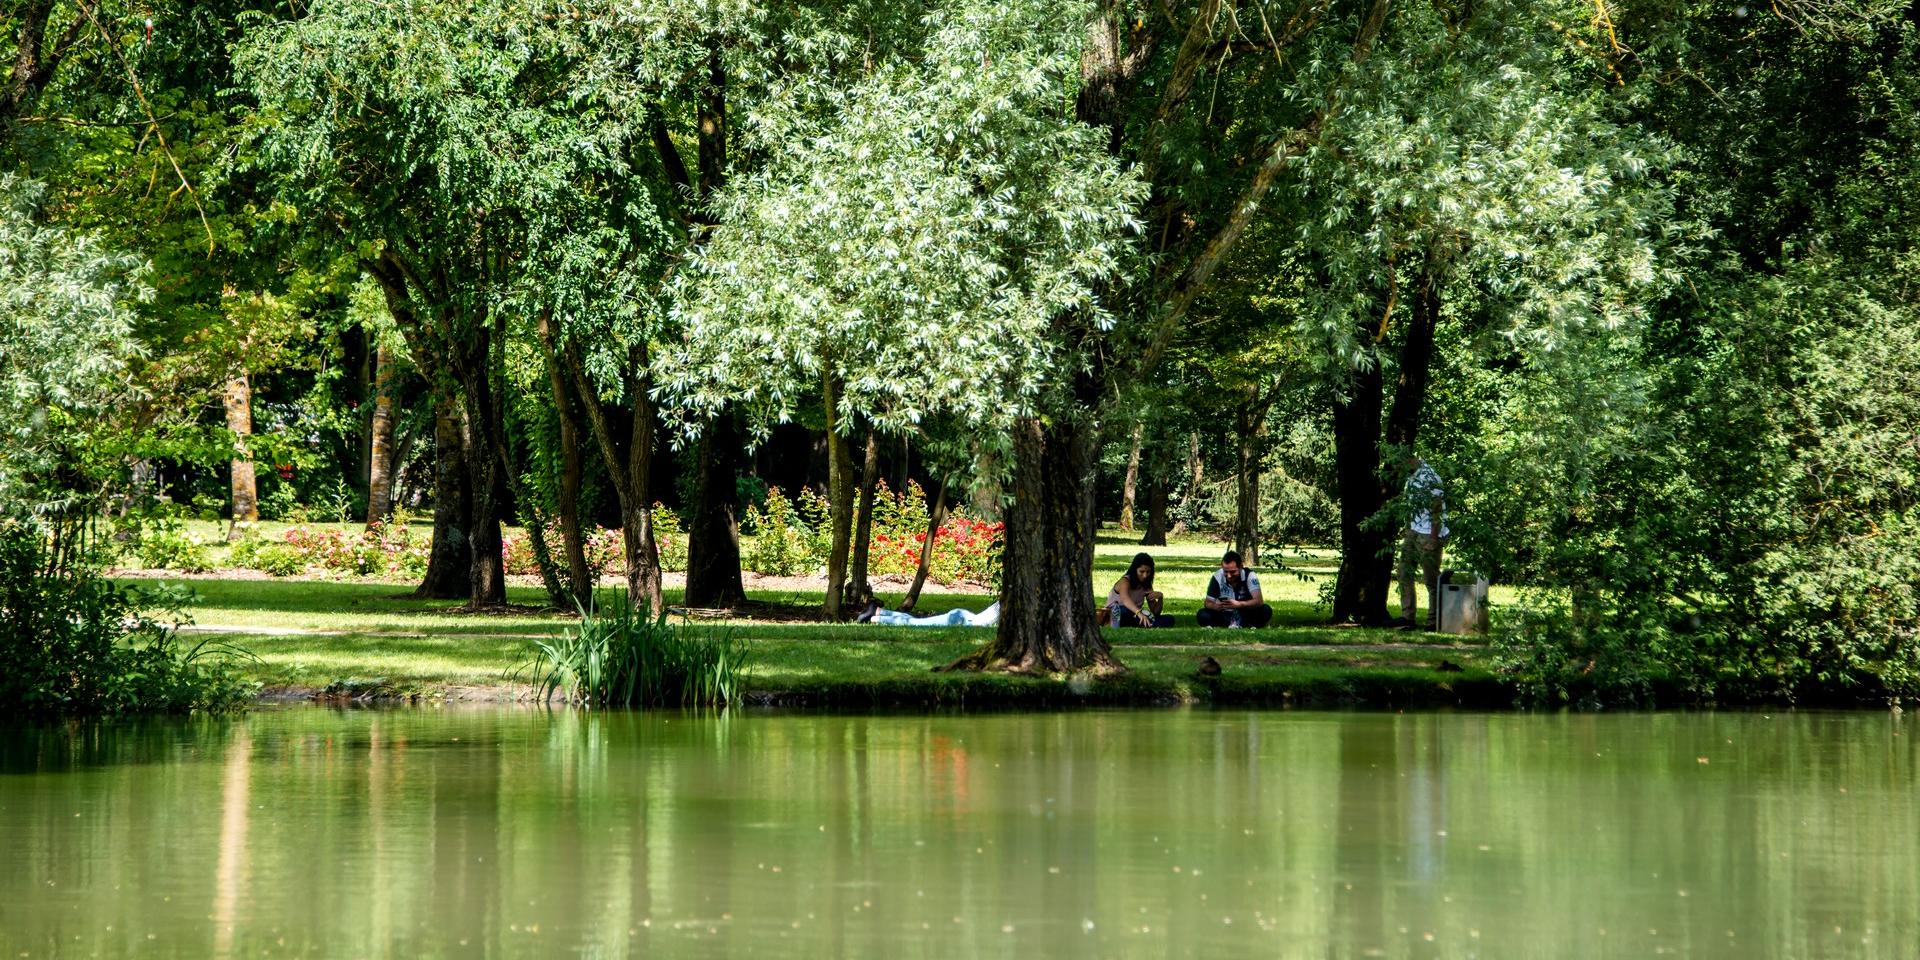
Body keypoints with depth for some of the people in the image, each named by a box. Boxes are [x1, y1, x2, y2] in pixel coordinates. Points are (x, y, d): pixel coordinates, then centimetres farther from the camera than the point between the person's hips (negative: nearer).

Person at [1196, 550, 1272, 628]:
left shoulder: (1250, 576, -17)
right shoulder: (1217, 577, -12)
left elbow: (1259, 601, -27)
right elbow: (1208, 603, -9)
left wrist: (1239, 604, -44)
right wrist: (1216, 606, -34)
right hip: (1225, 616, 1)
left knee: (1266, 611, -30)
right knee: (1202, 615, -25)